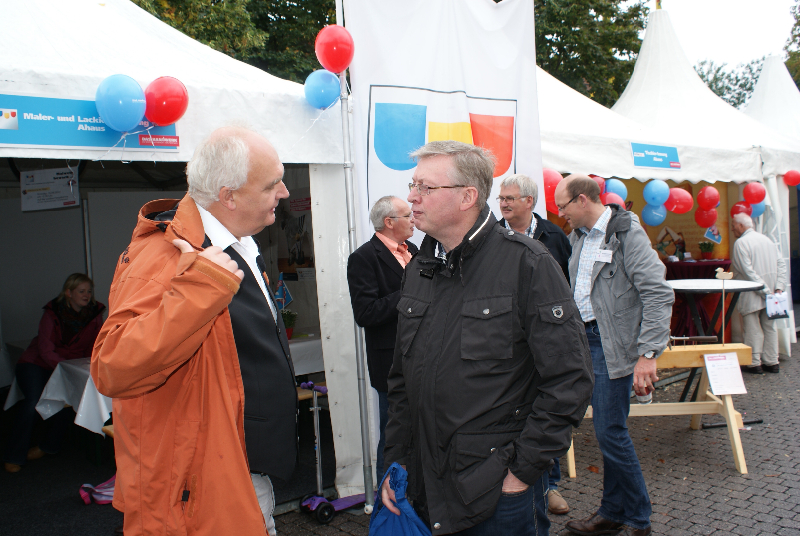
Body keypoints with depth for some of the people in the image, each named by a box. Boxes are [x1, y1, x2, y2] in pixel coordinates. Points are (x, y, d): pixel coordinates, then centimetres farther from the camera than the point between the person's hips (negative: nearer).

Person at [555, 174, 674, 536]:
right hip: (585, 336, 7)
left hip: (612, 344, -7)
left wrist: (647, 354, -24)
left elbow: (659, 295, -19)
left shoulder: (627, 235, -14)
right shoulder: (578, 236, 11)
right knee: (607, 430, 14)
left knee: (610, 431, -3)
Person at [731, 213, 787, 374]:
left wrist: (765, 291, -17)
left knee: (753, 328, 0)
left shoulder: (741, 243, -11)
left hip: (752, 295, -7)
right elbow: (781, 264, 7)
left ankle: (754, 363, 3)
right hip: (770, 292, 7)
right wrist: (779, 287, 0)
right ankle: (772, 362, 17)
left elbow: (747, 272, -19)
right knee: (769, 327, 13)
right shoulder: (767, 240, 12)